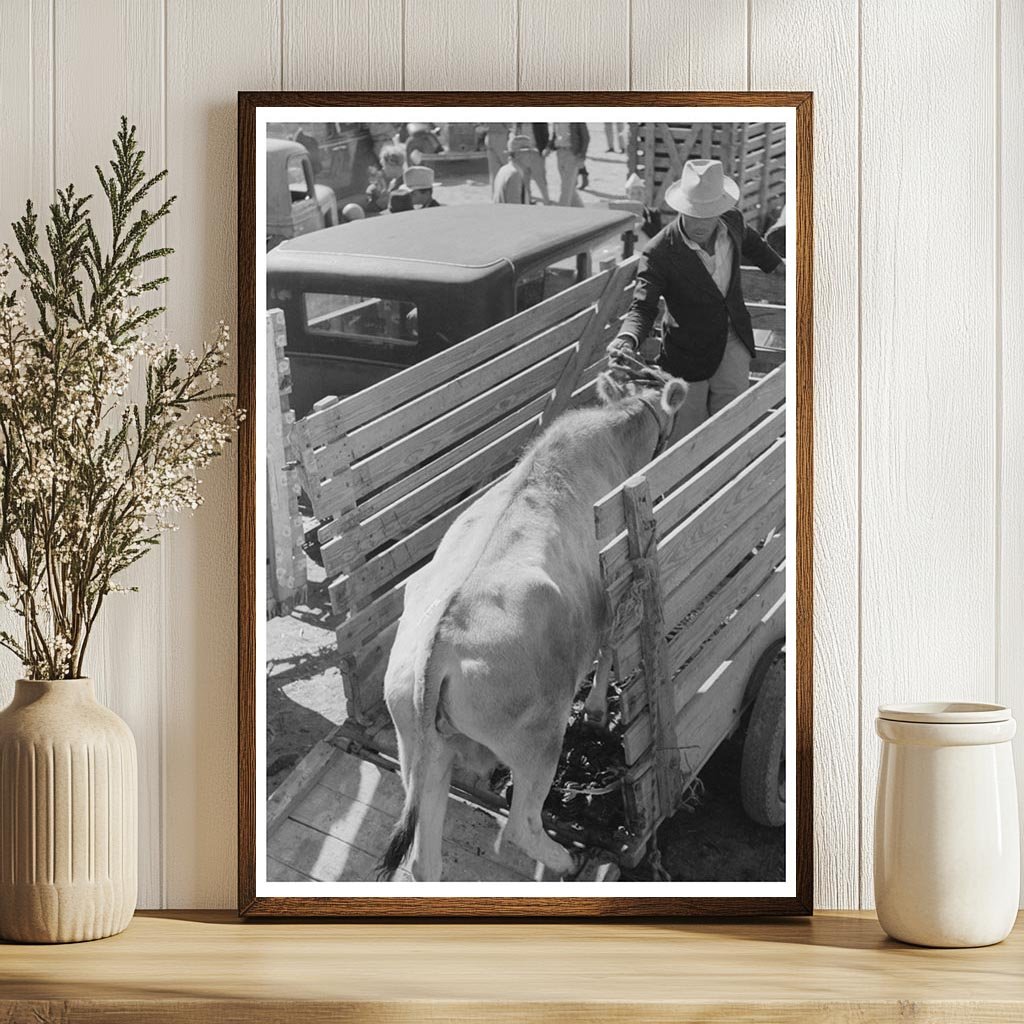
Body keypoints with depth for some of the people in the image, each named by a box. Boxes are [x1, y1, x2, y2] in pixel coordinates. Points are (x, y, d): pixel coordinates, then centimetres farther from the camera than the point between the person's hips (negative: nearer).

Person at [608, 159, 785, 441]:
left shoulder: (732, 222, -9)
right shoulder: (660, 253, -26)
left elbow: (751, 243, 16)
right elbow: (643, 306, -24)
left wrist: (781, 267, 32)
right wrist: (627, 339, -45)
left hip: (734, 344, 4)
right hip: (689, 352, -4)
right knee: (684, 441, 5)